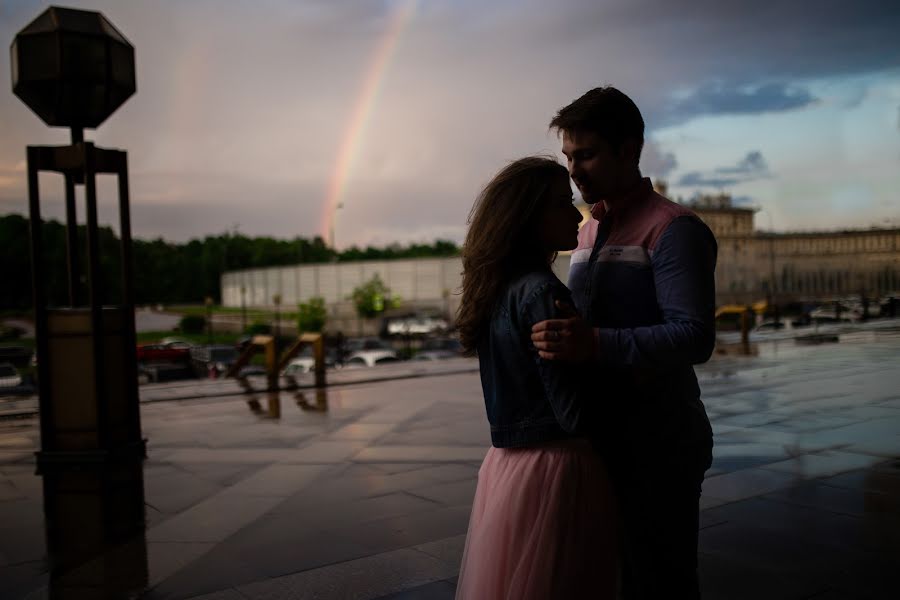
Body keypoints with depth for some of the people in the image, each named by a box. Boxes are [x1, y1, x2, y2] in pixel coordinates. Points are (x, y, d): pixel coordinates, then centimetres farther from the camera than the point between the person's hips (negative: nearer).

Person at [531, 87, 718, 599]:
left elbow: (695, 337, -23)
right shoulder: (589, 232, 14)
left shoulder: (673, 229, -12)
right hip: (605, 440, 8)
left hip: (657, 446, -7)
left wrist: (595, 344, -33)